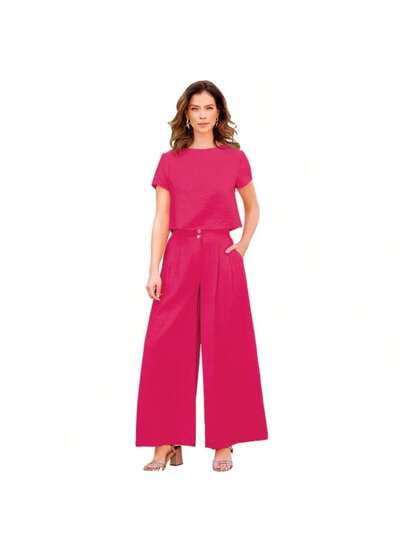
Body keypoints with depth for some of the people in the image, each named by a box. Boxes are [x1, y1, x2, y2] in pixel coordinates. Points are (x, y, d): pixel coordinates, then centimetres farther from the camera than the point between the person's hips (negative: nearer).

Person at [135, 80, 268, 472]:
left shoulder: (235, 158, 6)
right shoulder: (170, 161, 7)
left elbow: (253, 208, 19)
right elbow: (161, 219, 3)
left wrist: (243, 245, 4)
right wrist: (154, 270, -4)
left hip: (222, 257, -1)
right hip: (179, 256, 1)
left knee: (223, 349, 1)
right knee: (167, 348, -3)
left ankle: (224, 445, 9)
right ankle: (167, 445, 4)